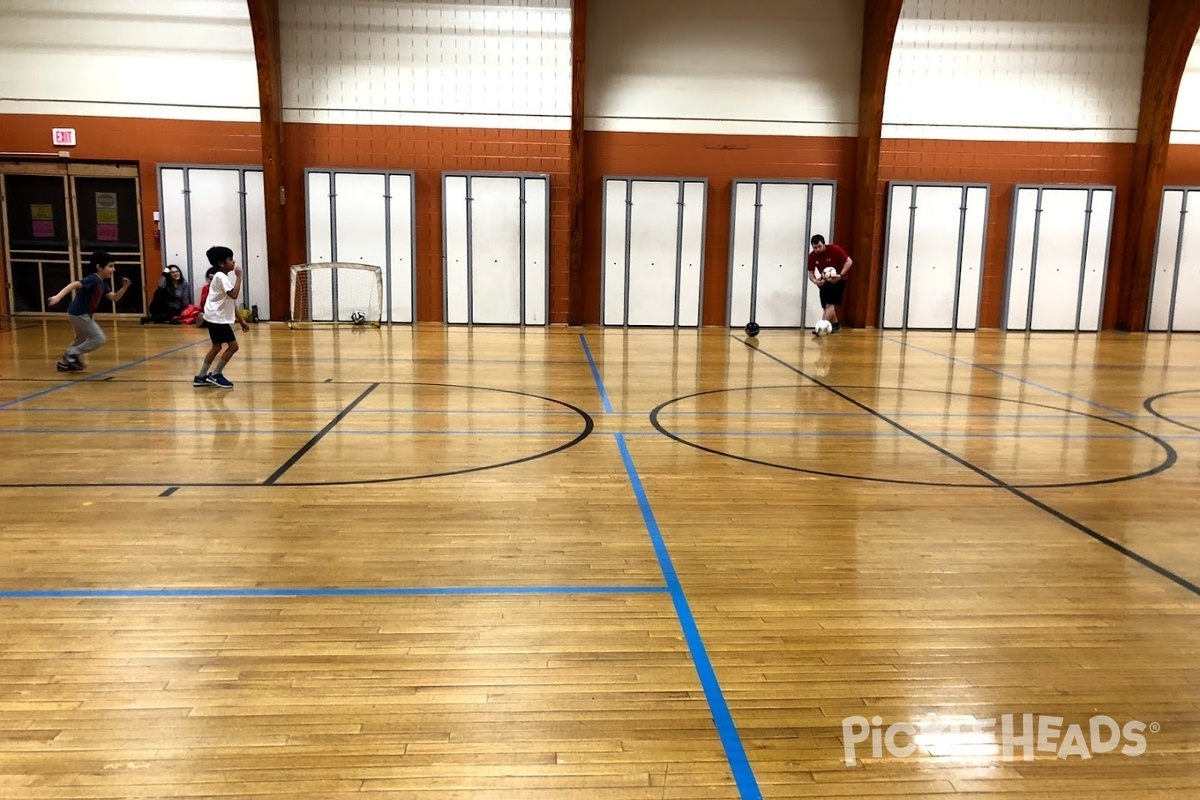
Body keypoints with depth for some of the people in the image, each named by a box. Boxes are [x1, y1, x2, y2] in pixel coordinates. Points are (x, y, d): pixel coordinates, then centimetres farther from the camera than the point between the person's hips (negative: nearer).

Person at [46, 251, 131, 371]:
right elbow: (73, 285, -32)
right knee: (99, 339, -6)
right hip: (79, 314, -10)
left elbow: (114, 298, 10)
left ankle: (65, 362, 37)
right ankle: (71, 355, 3)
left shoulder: (103, 283, 8)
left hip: (82, 314, 10)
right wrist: (58, 297, -44)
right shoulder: (93, 279, -20)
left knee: (82, 339, 27)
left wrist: (124, 287, -6)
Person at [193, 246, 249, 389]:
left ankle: (201, 377, 23)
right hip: (217, 318, -10)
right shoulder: (221, 277, -16)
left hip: (217, 317, 10)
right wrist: (239, 276, -21)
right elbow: (234, 295, -30)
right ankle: (215, 375, 1)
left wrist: (241, 320, 18)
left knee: (217, 347, 17)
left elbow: (231, 302, 18)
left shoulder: (224, 277, 16)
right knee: (233, 346, -7)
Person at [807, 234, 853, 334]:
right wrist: (815, 281, -25)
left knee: (830, 304, -16)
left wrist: (841, 275, -28)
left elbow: (849, 261, -18)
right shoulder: (812, 256, -11)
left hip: (838, 280, -5)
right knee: (826, 306, 9)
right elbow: (810, 272, -3)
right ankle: (836, 325, 31)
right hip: (825, 281, 5)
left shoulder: (834, 250, -22)